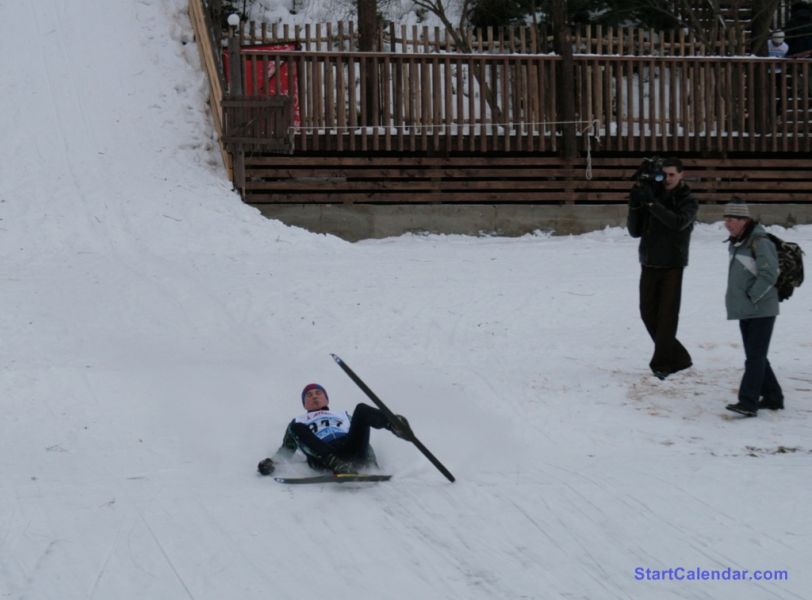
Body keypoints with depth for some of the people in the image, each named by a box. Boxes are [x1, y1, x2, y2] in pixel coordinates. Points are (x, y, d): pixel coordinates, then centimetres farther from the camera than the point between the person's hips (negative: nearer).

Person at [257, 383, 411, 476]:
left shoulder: (342, 415, 40)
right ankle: (336, 464, -44)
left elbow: (359, 430, 25)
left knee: (361, 409, -16)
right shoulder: (299, 422, 38)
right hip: (324, 457, -1)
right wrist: (272, 462, 3)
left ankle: (392, 424, -50)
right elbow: (287, 448, 25)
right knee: (296, 428, -24)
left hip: (353, 448, 1)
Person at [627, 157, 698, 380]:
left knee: (667, 314, -8)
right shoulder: (651, 194, 6)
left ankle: (661, 363, -7)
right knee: (648, 313, 5)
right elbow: (635, 231, 4)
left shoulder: (688, 201, -2)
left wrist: (652, 204, -29)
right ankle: (678, 357, 17)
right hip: (649, 264, 4)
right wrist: (634, 207, -12)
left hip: (672, 265, -4)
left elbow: (678, 222, -24)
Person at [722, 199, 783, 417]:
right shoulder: (737, 244, 12)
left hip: (761, 310, -9)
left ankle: (748, 402, -14)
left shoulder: (759, 242, -16)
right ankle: (773, 397, 25)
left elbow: (769, 274, -21)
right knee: (755, 356, 14)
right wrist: (738, 300, 12)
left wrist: (752, 297, -18)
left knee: (755, 357, -11)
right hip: (745, 310, 9)